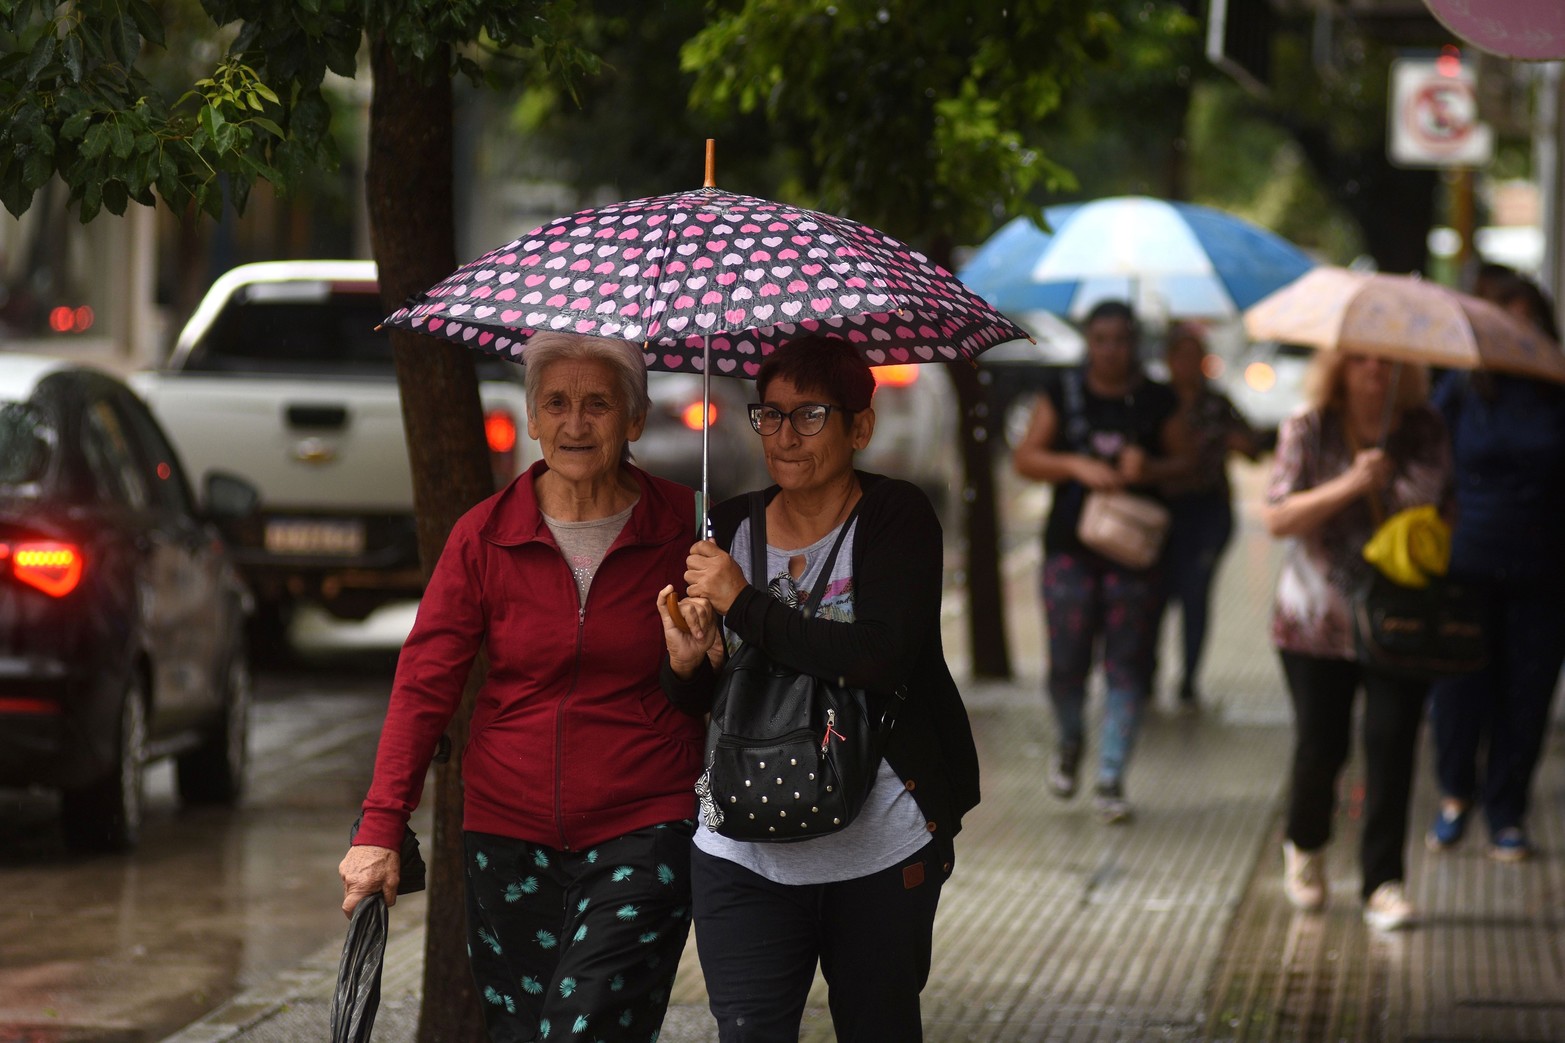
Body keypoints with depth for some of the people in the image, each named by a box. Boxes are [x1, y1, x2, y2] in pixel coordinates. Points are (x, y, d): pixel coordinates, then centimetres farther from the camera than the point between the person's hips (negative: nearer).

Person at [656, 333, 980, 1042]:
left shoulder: (895, 518, -6)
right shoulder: (729, 529, 6)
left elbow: (882, 659, -23)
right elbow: (695, 703, 12)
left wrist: (744, 604, -18)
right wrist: (685, 664, -13)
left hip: (881, 850, -2)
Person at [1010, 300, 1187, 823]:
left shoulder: (1157, 400, 5)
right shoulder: (1063, 393, 5)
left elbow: (1184, 463, 6)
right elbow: (1024, 459, 3)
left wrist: (1150, 468, -14)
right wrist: (1077, 466, -13)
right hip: (1071, 548, 0)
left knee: (1127, 667, -3)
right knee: (1067, 662, -2)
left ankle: (1111, 779, 4)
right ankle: (1070, 741, 29)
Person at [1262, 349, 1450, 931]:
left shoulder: (1425, 431, 4)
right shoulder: (1308, 430, -3)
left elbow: (1445, 506, 17)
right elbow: (1277, 519, -10)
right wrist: (1350, 485, -21)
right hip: (1319, 621, -1)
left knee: (1391, 745, -8)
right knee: (1321, 746, 1)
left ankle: (1384, 883, -2)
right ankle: (1305, 848, 31)